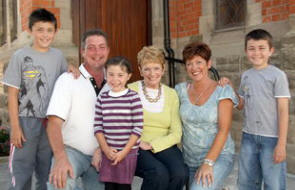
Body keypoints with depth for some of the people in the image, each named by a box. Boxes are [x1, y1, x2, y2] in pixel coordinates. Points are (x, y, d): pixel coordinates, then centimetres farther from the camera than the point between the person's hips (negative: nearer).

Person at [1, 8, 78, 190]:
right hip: (26, 122, -3)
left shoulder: (58, 55, 6)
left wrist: (71, 68, -2)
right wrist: (15, 127, -9)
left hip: (51, 123, 4)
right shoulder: (20, 56, -4)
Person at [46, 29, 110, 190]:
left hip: (99, 157, 5)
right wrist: (60, 158, -29)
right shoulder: (68, 80, -6)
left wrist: (102, 150, -6)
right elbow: (54, 123, -15)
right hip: (71, 151, -5)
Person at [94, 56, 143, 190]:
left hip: (128, 151, -3)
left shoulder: (133, 97, -6)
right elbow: (98, 126, 4)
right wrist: (105, 148, -7)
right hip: (108, 152, 3)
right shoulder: (102, 98, 5)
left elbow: (138, 127, -8)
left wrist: (125, 151, -10)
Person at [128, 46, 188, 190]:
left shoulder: (171, 94, 9)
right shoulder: (130, 91, 2)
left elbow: (176, 134, 3)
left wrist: (151, 145, -11)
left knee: (180, 173, -28)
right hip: (136, 148, -3)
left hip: (164, 146, 3)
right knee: (159, 173, -32)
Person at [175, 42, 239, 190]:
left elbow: (224, 130, -12)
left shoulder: (223, 91, -6)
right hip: (189, 159, 4)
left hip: (218, 156, -4)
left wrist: (208, 163, -18)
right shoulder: (181, 90, 4)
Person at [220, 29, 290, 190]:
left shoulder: (277, 75, -8)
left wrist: (282, 144, -13)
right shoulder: (246, 75, 8)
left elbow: (283, 110, -9)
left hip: (271, 138, -5)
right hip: (249, 136, 6)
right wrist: (229, 88, 1)